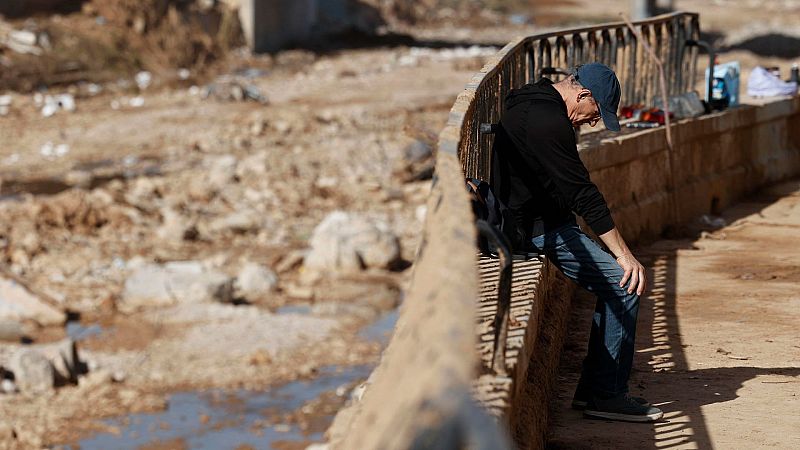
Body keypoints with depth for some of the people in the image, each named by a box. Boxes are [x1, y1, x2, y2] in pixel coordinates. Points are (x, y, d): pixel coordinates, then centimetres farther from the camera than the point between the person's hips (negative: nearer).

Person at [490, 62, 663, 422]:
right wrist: (624, 254, -25)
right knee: (624, 285, -14)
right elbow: (583, 194, -26)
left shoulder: (534, 102, 12)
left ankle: (592, 391, 11)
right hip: (538, 229, -11)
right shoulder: (546, 121, -23)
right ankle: (605, 395, -10)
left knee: (616, 285, 12)